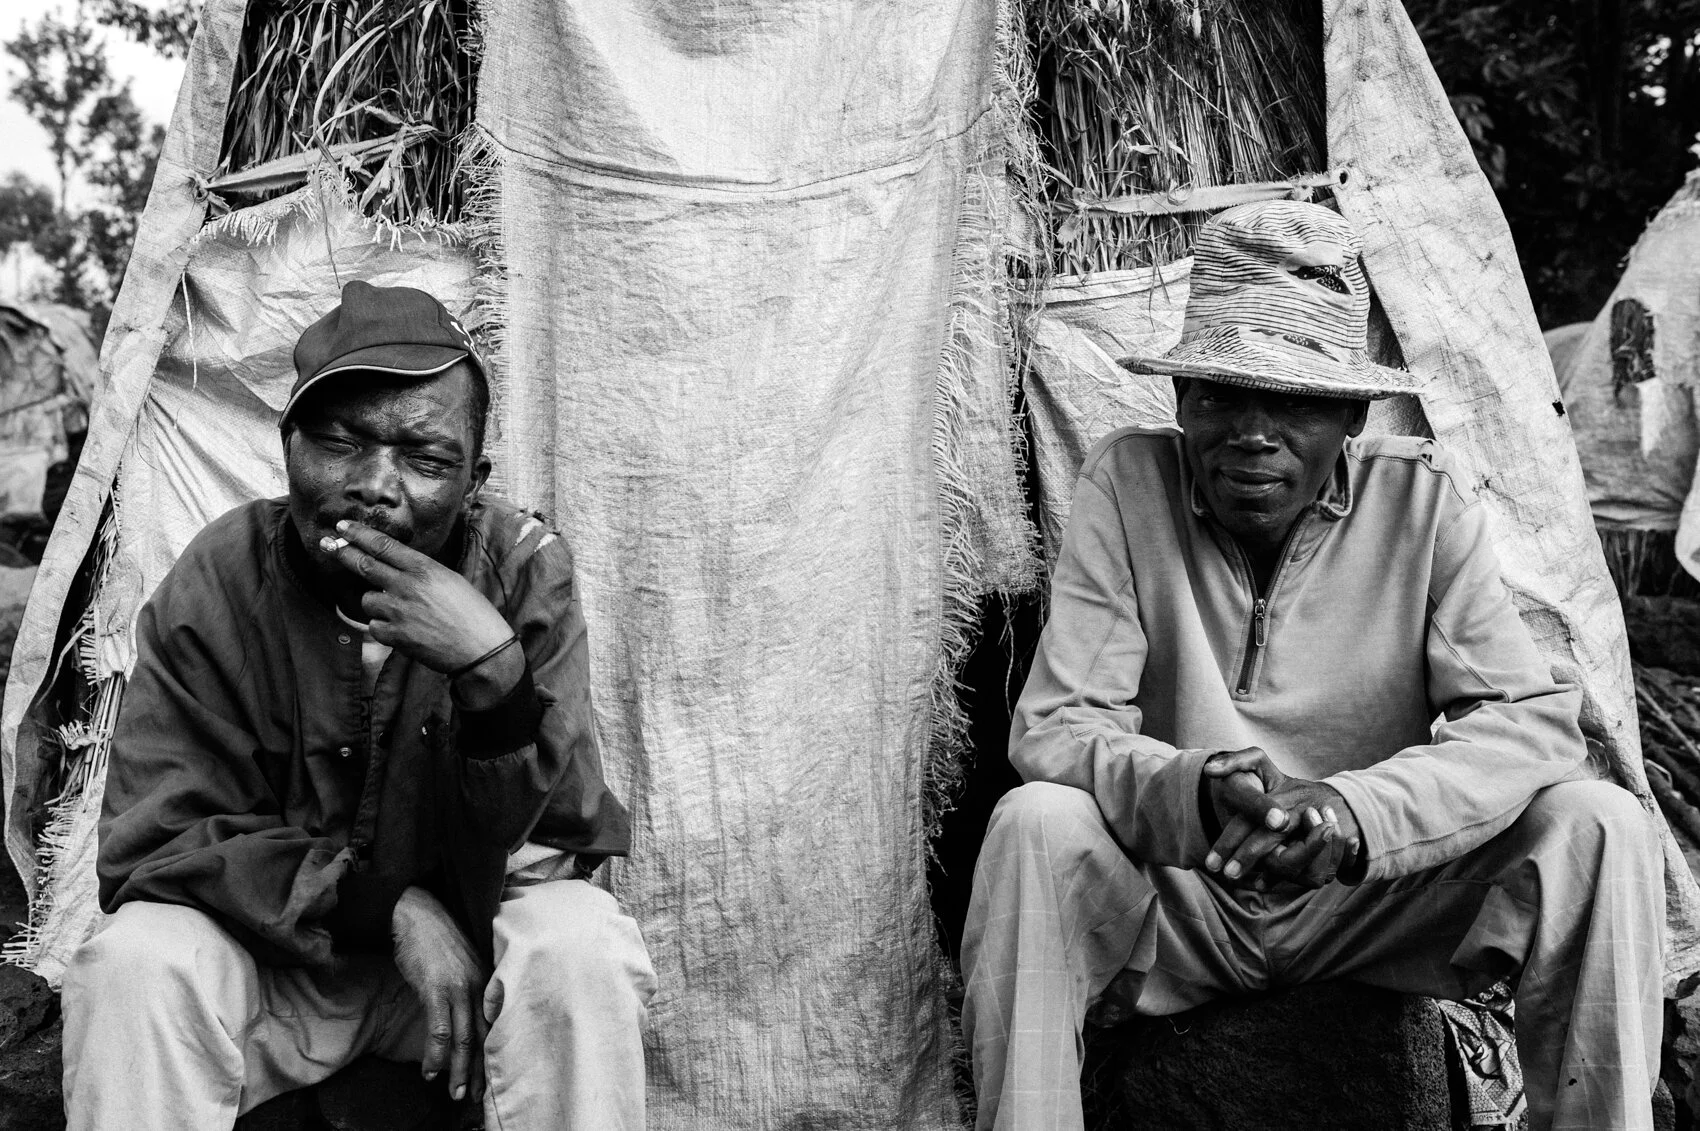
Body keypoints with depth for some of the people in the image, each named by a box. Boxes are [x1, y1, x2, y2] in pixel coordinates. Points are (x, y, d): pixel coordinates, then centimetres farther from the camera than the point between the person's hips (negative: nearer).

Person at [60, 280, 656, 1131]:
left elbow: (560, 844, -19)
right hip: (269, 954, 1)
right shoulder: (218, 583, -14)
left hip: (469, 938, 0)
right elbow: (157, 840, -15)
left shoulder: (523, 572, -15)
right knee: (136, 962, -29)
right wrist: (391, 907, -26)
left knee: (579, 948, -30)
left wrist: (494, 671, -39)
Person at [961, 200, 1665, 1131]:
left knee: (1601, 825, -20)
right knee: (1034, 824, -30)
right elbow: (1055, 724, -15)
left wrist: (1353, 812, -34)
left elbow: (1535, 718, -14)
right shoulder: (1126, 485, -12)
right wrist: (1196, 795, -37)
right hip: (1177, 903, -1)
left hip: (1376, 898, 1)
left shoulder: (1425, 502, -9)